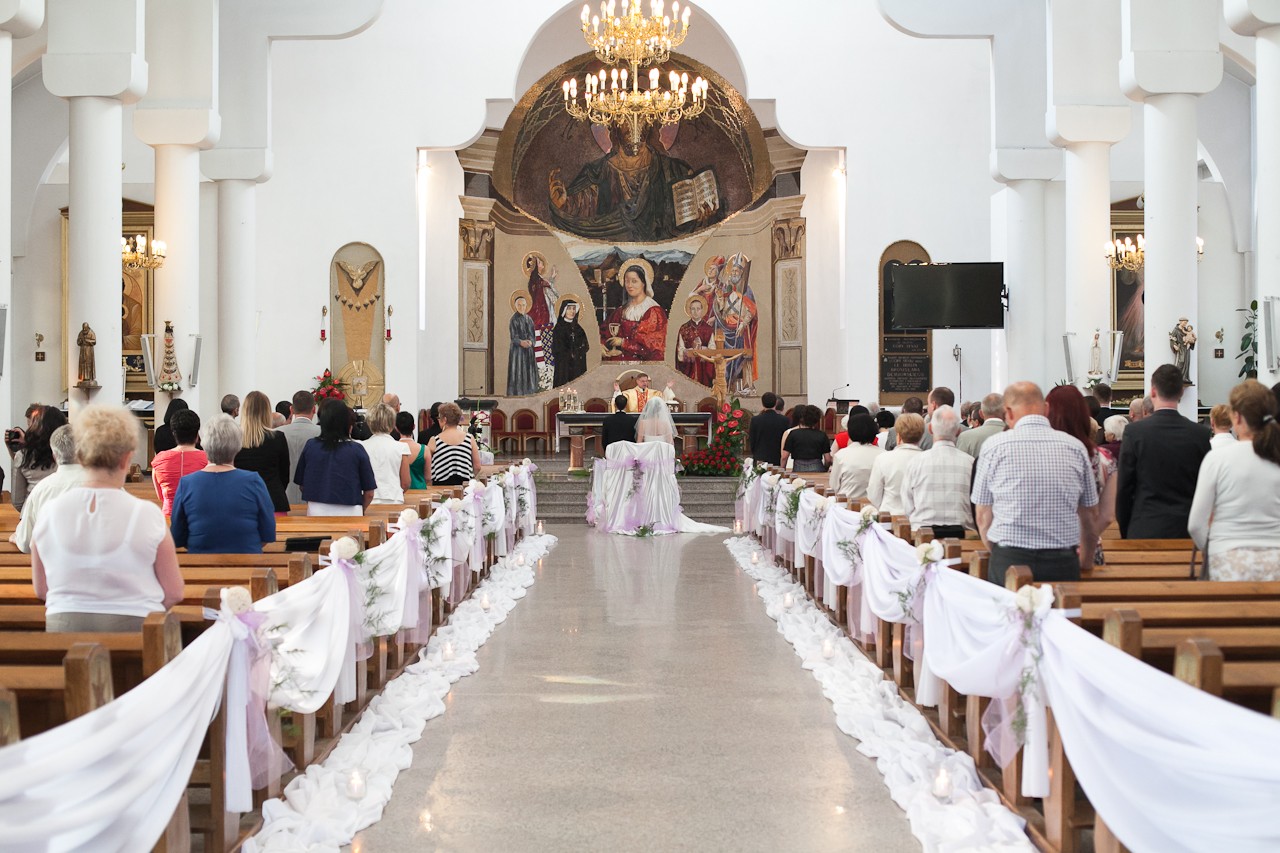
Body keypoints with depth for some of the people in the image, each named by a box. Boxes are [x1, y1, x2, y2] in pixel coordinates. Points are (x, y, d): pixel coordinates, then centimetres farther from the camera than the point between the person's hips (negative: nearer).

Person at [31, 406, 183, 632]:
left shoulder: (49, 512, 0)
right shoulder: (148, 514, -8)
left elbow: (41, 590, 12)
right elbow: (174, 594, -1)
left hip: (63, 627, 3)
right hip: (133, 628, -3)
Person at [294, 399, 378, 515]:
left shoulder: (310, 446, 2)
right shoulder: (357, 450, -4)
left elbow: (302, 486, 10)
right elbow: (369, 493, -1)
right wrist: (360, 509, 17)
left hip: (316, 511, 2)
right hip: (349, 512, -2)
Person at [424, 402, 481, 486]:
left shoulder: (434, 441, -5)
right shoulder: (470, 439, 0)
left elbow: (427, 470, -2)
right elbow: (477, 466, 3)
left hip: (441, 485, -2)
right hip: (464, 484, 2)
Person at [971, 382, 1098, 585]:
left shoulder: (994, 445, -1)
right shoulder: (1075, 447, 4)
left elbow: (982, 516, 4)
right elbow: (1087, 516, 10)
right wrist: (1087, 562, 24)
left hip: (1009, 561, -2)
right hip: (1063, 562, 2)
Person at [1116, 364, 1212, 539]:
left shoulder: (1135, 432, -6)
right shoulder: (1201, 434, 0)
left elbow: (1124, 487, -2)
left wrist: (1125, 532, 8)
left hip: (1145, 531, -2)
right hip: (1187, 531, 2)